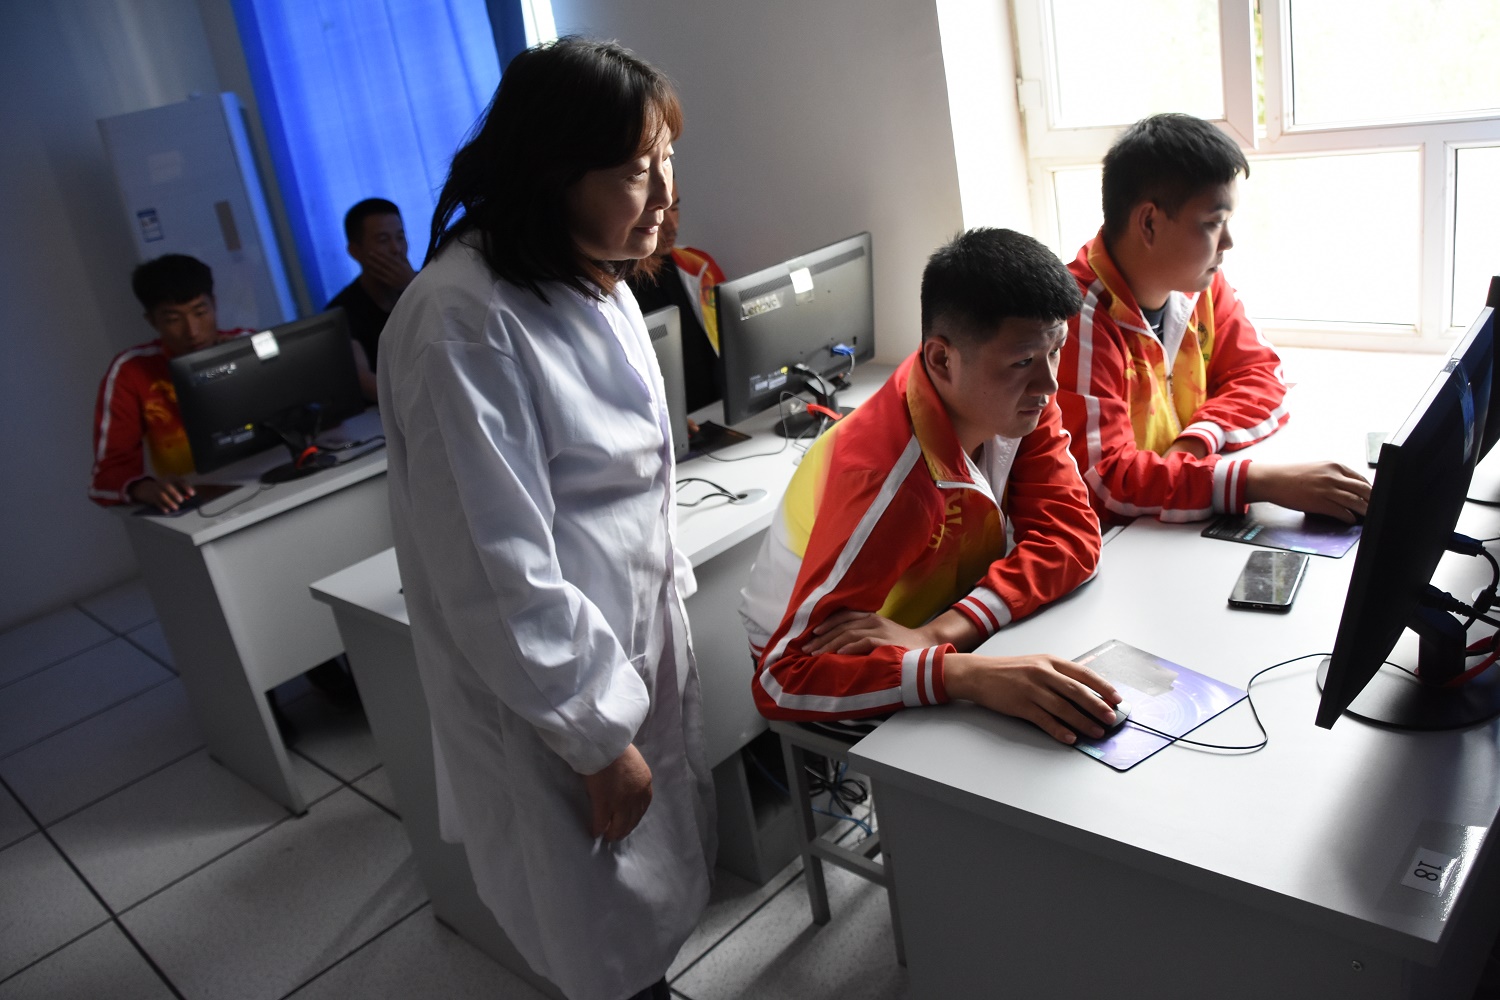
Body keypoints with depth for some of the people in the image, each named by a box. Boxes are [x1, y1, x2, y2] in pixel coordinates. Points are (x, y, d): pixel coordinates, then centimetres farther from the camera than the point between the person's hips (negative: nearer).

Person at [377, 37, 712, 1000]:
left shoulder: (598, 280, 3)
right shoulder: (465, 323, -25)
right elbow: (498, 575, -25)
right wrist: (600, 737, -17)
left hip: (640, 635, 8)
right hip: (550, 692, -8)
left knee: (660, 887, 23)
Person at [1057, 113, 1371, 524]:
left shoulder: (1201, 282, 2)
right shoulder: (1080, 319, -23)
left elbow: (1260, 376, 6)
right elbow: (1104, 479, -29)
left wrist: (1198, 441, -15)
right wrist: (1263, 481, -33)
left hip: (1186, 529, 7)